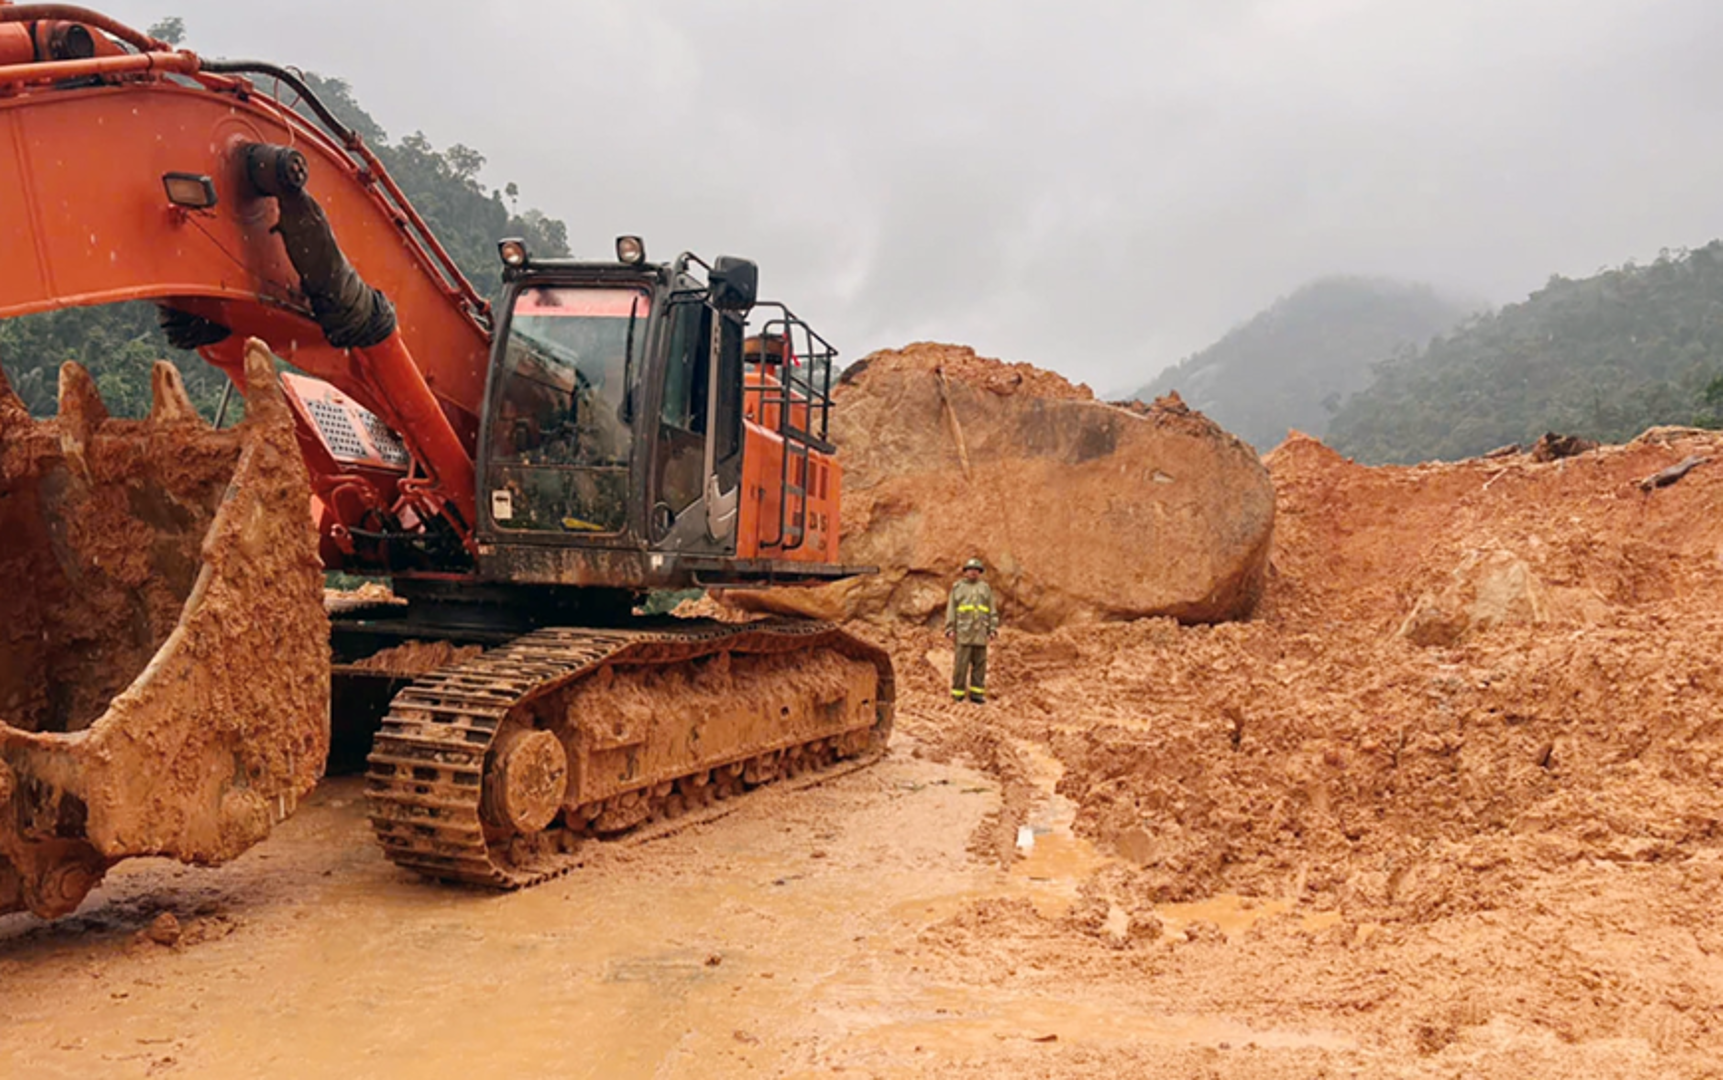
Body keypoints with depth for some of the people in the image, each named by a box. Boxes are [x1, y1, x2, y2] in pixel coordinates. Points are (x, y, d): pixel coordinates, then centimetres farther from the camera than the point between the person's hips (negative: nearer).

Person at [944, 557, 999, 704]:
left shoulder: (985, 588, 15)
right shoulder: (957, 588, 9)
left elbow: (992, 611, 13)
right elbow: (950, 610, 5)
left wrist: (992, 629, 4)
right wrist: (950, 629, -3)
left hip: (981, 633, 3)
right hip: (963, 632, -3)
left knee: (980, 664, 3)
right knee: (961, 664, -5)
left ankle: (976, 693, 9)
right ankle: (957, 694, -1)